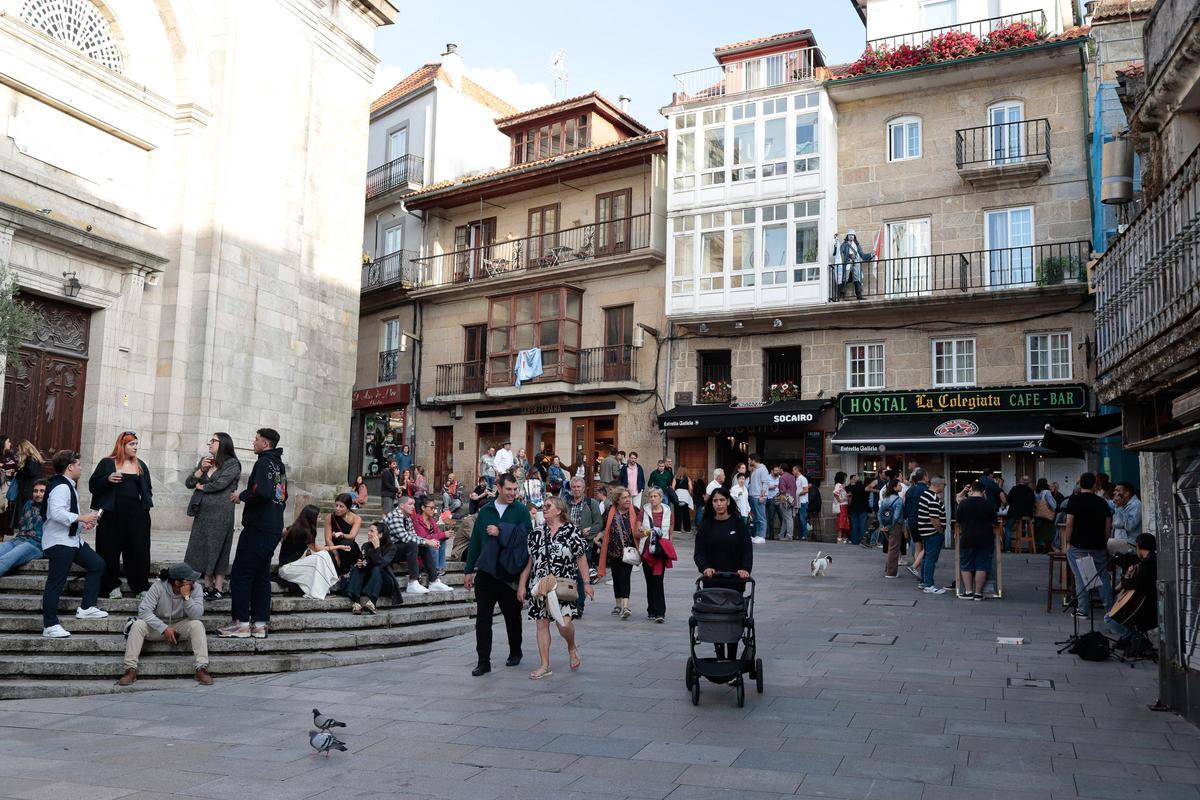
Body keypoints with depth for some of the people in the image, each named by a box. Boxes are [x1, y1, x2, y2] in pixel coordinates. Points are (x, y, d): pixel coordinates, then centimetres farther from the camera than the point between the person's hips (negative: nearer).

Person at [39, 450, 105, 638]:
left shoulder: (67, 485, 16)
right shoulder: (61, 487, -17)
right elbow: (57, 513, -30)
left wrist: (82, 523, 13)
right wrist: (81, 518, -22)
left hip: (72, 540, 11)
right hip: (59, 543, -11)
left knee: (97, 564, 11)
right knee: (56, 583, -6)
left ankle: (86, 608, 15)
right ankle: (50, 626, -2)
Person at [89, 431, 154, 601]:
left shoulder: (141, 465, 16)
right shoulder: (107, 463, 4)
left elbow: (147, 488, 24)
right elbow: (93, 485, 2)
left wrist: (147, 499, 5)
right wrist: (108, 479, -15)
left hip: (136, 514, 3)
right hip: (112, 515, -3)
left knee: (138, 550, 1)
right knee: (110, 550, 1)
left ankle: (141, 587, 8)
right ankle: (112, 586, 12)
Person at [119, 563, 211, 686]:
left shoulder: (196, 589, -15)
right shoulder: (158, 587, -19)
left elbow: (196, 616, -25)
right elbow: (144, 611, -25)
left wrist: (186, 597, -36)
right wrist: (164, 628, -32)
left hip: (181, 627, 0)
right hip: (158, 627, 0)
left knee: (197, 625, -30)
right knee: (137, 624, -27)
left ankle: (201, 669, -33)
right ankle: (131, 670, -24)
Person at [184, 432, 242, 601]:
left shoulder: (232, 464, -5)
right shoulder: (205, 461, 15)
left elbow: (220, 483, -16)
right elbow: (188, 482, 10)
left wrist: (201, 487, 0)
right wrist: (201, 469, -6)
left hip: (220, 513, -6)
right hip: (202, 512, 6)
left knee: (217, 549, -3)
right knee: (203, 549, 6)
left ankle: (219, 589, 3)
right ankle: (208, 587, 13)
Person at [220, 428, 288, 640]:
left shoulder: (264, 462, -12)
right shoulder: (279, 465, 16)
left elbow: (262, 492, -27)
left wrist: (242, 495, -11)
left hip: (258, 529, -9)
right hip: (275, 530, 9)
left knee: (240, 575, -2)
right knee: (262, 576, 12)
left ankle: (241, 623, 0)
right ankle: (260, 624, 13)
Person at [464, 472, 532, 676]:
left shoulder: (521, 510, -2)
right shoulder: (485, 511, 7)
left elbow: (525, 535, -16)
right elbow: (475, 541, 8)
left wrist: (500, 532, -15)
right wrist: (469, 570, 7)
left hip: (510, 571, -2)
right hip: (486, 571, 2)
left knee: (512, 615, 14)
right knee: (482, 617, -3)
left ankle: (515, 652, 34)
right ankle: (483, 661, 2)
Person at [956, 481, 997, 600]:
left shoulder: (963, 504, -4)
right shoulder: (989, 504, -2)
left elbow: (958, 522, 4)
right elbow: (993, 524, 5)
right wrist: (992, 534, 21)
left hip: (967, 538, -1)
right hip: (985, 540, 1)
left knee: (966, 566, 9)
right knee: (982, 566, 4)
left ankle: (968, 591, 7)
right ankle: (978, 592, 4)